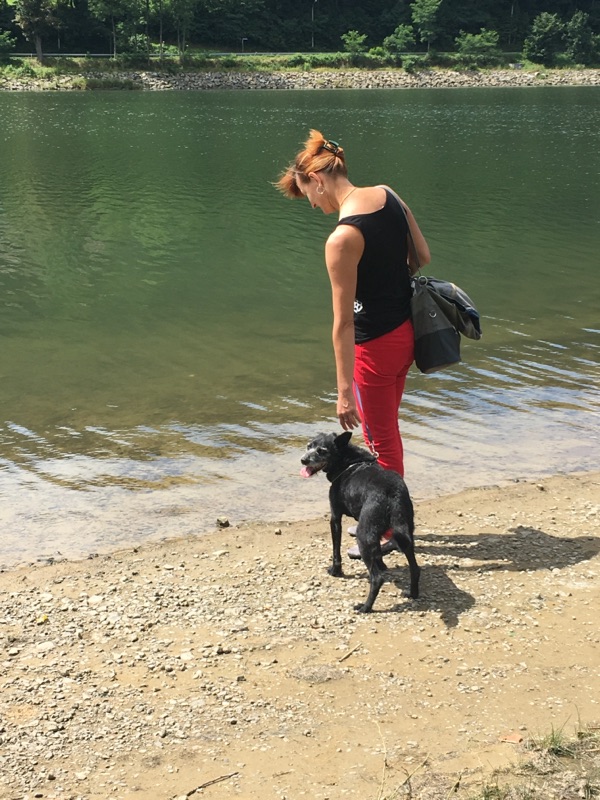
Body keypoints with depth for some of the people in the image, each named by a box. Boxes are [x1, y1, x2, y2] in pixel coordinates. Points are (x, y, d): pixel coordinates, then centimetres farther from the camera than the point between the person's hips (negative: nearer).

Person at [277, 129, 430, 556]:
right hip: (407, 329, 9)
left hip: (376, 344, -9)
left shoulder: (342, 239, -25)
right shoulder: (387, 194, -2)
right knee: (385, 430, 24)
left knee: (382, 440, 10)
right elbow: (422, 257, 8)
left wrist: (344, 390, -18)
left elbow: (344, 323, -23)